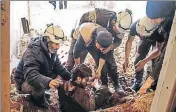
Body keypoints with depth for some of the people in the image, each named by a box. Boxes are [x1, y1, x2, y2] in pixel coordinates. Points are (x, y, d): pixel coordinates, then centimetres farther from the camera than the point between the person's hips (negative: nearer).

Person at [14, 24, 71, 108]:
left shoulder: (51, 50, -6)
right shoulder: (33, 52, -32)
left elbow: (59, 67, -2)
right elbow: (30, 75, -45)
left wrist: (70, 77, -19)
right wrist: (48, 82, -63)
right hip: (24, 82, -8)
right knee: (39, 83, -37)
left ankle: (40, 92, 8)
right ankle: (37, 97, -3)